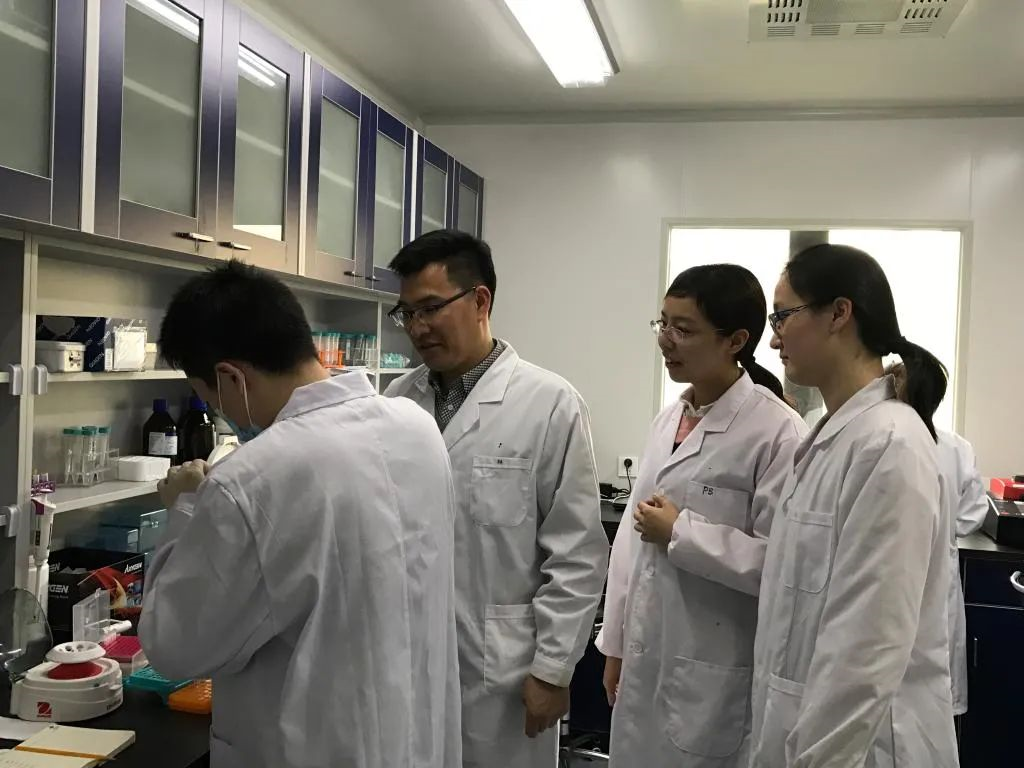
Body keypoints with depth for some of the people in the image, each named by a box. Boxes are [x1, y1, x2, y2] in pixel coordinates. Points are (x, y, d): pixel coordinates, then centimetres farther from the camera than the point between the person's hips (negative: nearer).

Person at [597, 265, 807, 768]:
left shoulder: (776, 431, -16)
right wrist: (615, 643, 12)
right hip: (645, 661, 7)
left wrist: (681, 532, -16)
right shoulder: (667, 419, 7)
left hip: (713, 675, -6)